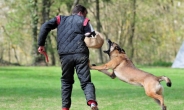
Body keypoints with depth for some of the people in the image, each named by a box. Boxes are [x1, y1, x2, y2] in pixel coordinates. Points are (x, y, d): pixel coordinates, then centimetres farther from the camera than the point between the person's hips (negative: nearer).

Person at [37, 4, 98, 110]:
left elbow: (45, 26, 8)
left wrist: (41, 44, 11)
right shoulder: (84, 21, 14)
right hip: (81, 54, -2)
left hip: (65, 55, 2)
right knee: (86, 81, -3)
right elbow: (91, 37, 0)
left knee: (66, 82, 20)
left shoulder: (61, 19, 22)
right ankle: (91, 101, -30)